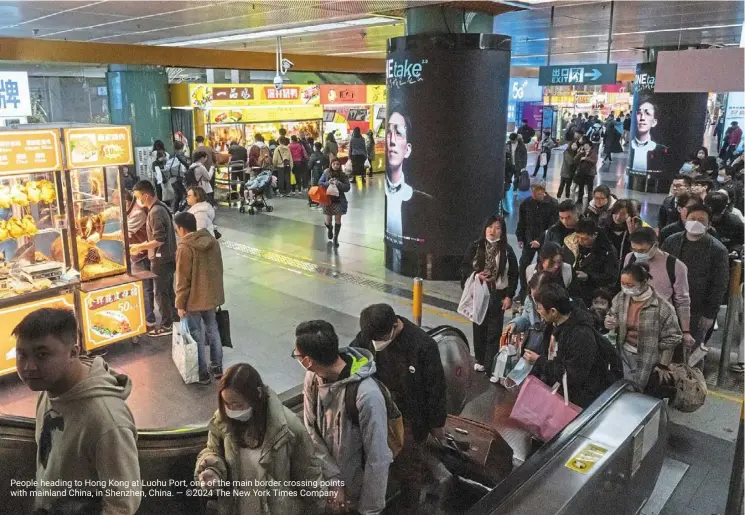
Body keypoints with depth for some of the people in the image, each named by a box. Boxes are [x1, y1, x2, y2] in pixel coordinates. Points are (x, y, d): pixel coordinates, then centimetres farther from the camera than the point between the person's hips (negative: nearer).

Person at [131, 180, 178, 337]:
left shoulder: (155, 212, -22)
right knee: (169, 291, 19)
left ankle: (166, 326, 13)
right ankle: (175, 319, 30)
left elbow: (159, 240, -25)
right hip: (168, 257, 9)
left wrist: (139, 247, -15)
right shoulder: (160, 207, 9)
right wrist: (144, 246, 12)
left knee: (161, 294, 3)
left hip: (161, 259, -9)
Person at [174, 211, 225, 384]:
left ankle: (202, 373, 16)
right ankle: (217, 367, 28)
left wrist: (180, 304, -8)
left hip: (194, 299, -6)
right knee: (212, 330, 19)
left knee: (196, 336, 7)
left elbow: (182, 280, -17)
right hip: (212, 296, 7)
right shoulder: (213, 241, 1)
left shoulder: (184, 248, -20)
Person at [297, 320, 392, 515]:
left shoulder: (367, 395, -34)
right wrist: (333, 479, -14)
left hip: (358, 490, -5)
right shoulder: (312, 378, -14)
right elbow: (312, 432, -8)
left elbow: (377, 458, -26)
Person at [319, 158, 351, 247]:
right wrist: (328, 183, -18)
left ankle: (335, 238, 14)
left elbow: (347, 187, -7)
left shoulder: (343, 175, -4)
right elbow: (319, 183, -1)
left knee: (338, 219, -3)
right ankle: (330, 229, 43)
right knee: (328, 222, 6)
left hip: (339, 200, -1)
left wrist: (339, 184, -22)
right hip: (327, 199, 1)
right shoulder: (326, 173, -2)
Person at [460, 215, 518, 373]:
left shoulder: (507, 250, -4)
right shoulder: (475, 247, -3)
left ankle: (490, 364, 8)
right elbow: (464, 266, 2)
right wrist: (475, 275, -17)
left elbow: (514, 275, 0)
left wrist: (509, 296, -5)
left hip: (497, 295, -1)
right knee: (479, 328, 12)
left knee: (494, 330, 0)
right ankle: (480, 360, 28)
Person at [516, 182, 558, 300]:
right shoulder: (526, 203, 0)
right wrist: (520, 238, 2)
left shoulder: (553, 204, -12)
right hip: (528, 241, 3)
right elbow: (521, 222, 9)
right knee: (523, 266, 4)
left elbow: (553, 226, -14)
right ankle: (523, 293, 18)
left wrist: (540, 240, -21)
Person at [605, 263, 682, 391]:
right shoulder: (621, 298, -8)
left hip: (646, 359, -4)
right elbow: (612, 315, 10)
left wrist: (663, 365, -5)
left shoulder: (663, 307, -22)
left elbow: (672, 338, -11)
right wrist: (610, 322, -15)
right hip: (625, 353, 4)